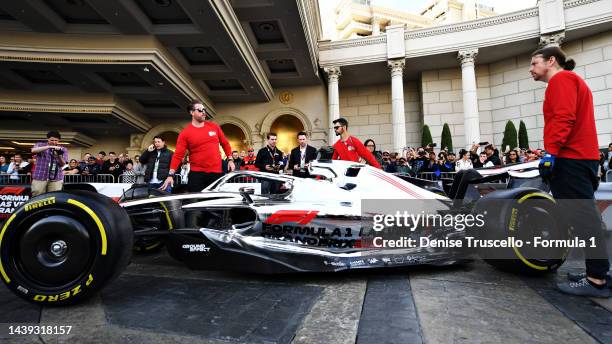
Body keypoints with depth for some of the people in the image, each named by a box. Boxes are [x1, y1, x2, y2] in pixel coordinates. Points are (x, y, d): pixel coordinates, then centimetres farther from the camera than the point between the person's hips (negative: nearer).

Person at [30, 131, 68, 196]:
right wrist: (49, 147, -27)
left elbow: (62, 164, -1)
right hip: (40, 177, 0)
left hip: (56, 178, 1)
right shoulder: (40, 145, 8)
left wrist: (59, 155, -21)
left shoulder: (63, 149, 9)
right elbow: (33, 150, -16)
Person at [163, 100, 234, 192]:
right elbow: (178, 155, -8)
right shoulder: (185, 133, -3)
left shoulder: (214, 126, 7)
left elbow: (225, 143, 17)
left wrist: (230, 159, 8)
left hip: (216, 172, 3)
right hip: (196, 174, -2)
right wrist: (171, 175, -18)